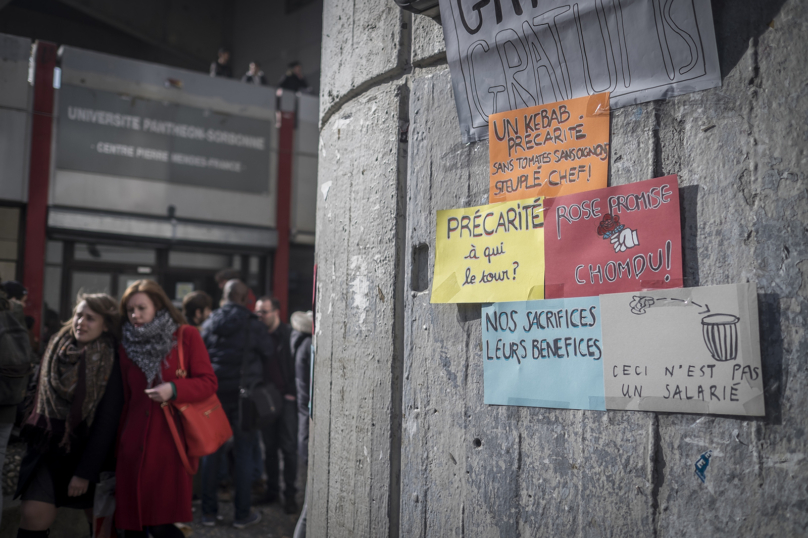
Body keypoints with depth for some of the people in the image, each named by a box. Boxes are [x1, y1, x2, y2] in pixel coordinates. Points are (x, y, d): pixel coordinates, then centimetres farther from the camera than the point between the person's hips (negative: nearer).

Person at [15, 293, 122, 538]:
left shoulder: (111, 364, -12)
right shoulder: (58, 349, 3)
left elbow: (107, 424, -14)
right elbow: (42, 398, 12)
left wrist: (86, 472, -16)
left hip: (89, 451, -3)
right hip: (50, 447, 4)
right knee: (34, 513, -11)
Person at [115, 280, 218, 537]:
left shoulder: (187, 337, 2)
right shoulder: (127, 347, 14)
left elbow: (208, 382, -2)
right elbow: (125, 400, 19)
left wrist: (174, 389, -19)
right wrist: (117, 446, 18)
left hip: (171, 445, -4)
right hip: (134, 446, 4)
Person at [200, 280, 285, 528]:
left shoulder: (209, 324, 4)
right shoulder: (253, 325, -6)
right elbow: (269, 361, -1)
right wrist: (280, 389, 11)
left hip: (213, 394, 3)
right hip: (243, 395, -3)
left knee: (211, 450, 11)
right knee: (243, 451, 4)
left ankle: (208, 511, 15)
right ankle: (242, 513, 8)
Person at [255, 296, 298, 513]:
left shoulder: (289, 336, -7)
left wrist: (292, 393, -10)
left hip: (286, 398, -4)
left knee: (288, 447, -1)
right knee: (269, 446, 10)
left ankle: (290, 493, 7)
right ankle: (272, 489, 21)